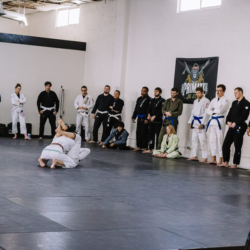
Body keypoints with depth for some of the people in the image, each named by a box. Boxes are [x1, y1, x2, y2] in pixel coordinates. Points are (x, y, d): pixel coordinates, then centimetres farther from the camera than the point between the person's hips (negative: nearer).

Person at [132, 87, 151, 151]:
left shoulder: (148, 100, -8)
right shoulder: (139, 99, 15)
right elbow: (136, 108, 19)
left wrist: (147, 119, -20)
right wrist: (133, 117, 14)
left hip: (144, 118, -8)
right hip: (139, 118, 8)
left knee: (144, 132, -8)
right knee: (138, 132, 9)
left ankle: (145, 147, -4)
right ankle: (139, 146, 15)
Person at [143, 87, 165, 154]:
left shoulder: (162, 101, -5)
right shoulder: (152, 100, 17)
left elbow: (161, 110, -13)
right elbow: (149, 108, 13)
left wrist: (154, 116, -16)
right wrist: (149, 115, -5)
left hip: (158, 120, -7)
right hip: (151, 120, 7)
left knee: (158, 135, -8)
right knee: (151, 134, 8)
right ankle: (150, 149, 14)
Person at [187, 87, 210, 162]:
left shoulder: (206, 101, -8)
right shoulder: (195, 101, 17)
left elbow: (206, 113, -14)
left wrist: (202, 124, -19)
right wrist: (190, 121, 13)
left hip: (201, 122, -9)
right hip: (195, 122, 9)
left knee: (202, 140, -12)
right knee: (194, 139, 12)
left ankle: (205, 157, -10)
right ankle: (195, 156, 20)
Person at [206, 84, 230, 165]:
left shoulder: (225, 101, -5)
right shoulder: (214, 100, 16)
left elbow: (220, 111, -18)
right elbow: (208, 110, 8)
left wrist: (213, 110, -1)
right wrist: (215, 111, -7)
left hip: (220, 121, -7)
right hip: (212, 121, 7)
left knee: (220, 140, -8)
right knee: (212, 140, 9)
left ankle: (220, 160, -5)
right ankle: (213, 159, 16)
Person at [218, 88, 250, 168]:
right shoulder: (234, 103, 18)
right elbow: (230, 113, 15)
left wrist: (235, 123, -18)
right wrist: (228, 121, -3)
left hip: (239, 127, -8)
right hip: (231, 127, 8)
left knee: (237, 147, -1)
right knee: (225, 144, 5)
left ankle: (235, 164, 5)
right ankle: (226, 162, 12)